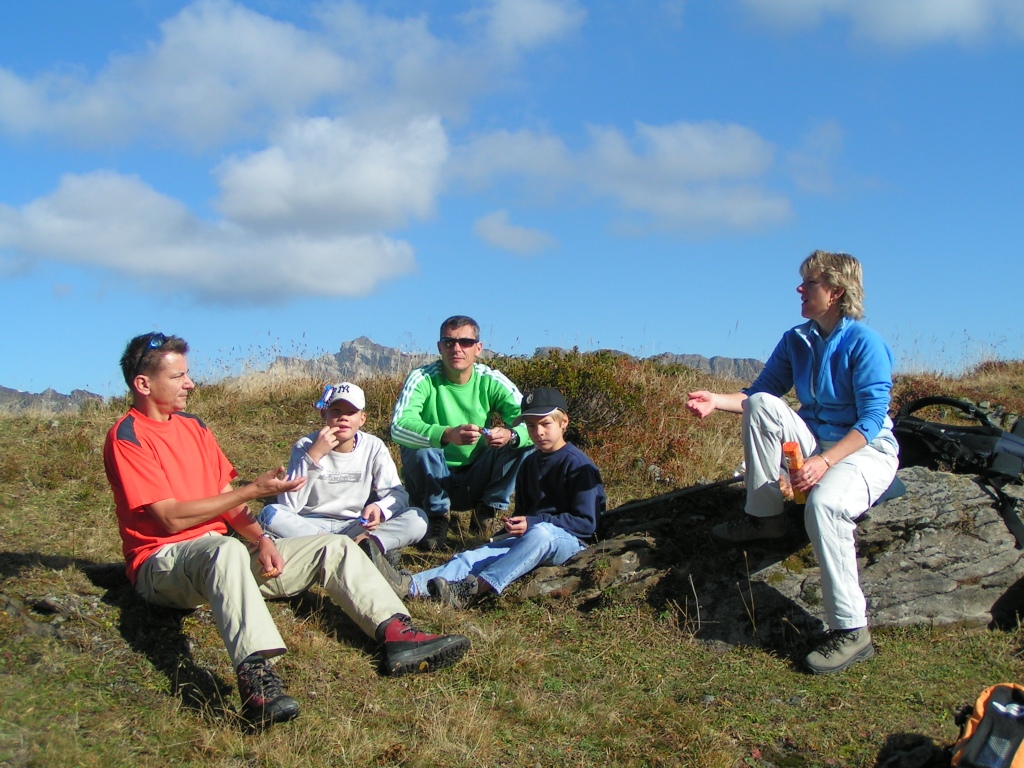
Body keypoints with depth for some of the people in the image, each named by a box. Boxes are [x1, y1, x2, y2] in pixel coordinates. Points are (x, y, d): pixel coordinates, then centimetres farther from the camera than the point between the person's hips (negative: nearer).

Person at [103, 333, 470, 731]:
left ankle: (397, 635, -25)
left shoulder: (192, 425, 17)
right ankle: (256, 676, -62)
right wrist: (254, 490, -14)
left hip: (223, 552, 8)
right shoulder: (127, 437, -8)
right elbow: (173, 517, -17)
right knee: (226, 550, -42)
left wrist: (260, 540, -5)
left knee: (335, 547, -4)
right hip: (163, 563, -8)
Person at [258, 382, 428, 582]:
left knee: (417, 519, -20)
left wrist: (380, 508, -29)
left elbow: (397, 493, -5)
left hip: (357, 528, 1)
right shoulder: (305, 447, -5)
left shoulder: (374, 447, 0)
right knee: (271, 514, -32)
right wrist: (313, 456, -24)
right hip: (310, 527, -1)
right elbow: (289, 505, -16)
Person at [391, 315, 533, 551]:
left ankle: (487, 509, -2)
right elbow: (398, 426, -30)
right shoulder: (423, 379, -14)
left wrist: (510, 435, -40)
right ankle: (437, 516, -9)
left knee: (526, 444, -19)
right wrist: (447, 434, -48)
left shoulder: (492, 381, -6)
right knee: (420, 448, -33)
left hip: (476, 482, 2)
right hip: (431, 484, -2)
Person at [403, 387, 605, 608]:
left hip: (570, 540, -6)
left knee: (540, 532, -40)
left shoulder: (577, 464, -4)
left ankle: (477, 588, -55)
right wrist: (514, 526, 4)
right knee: (473, 556, -19)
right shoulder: (530, 464, 20)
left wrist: (533, 523, -16)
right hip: (527, 538, 7)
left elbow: (586, 523, -11)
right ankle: (413, 585, -40)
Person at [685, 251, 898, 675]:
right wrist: (716, 400, -12)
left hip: (867, 450, -7)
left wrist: (824, 461, -33)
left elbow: (871, 421, -21)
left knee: (823, 504, -37)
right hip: (817, 442, 7)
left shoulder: (865, 344, -15)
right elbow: (759, 391, 7)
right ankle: (764, 517, -4)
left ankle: (851, 630, -30)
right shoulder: (796, 341, 5)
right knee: (762, 405, -15)